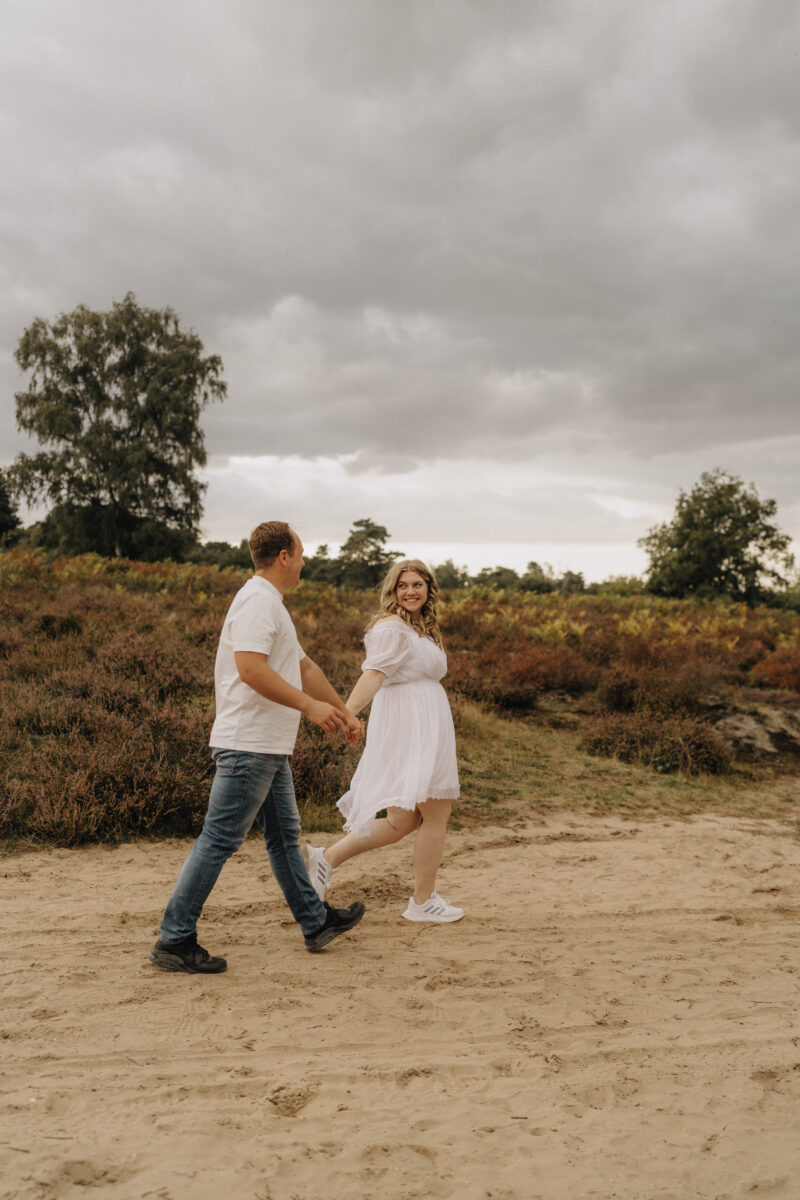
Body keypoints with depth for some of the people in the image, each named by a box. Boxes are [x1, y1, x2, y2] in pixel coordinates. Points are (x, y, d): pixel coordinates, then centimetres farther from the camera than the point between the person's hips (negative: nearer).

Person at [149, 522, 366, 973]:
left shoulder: (272, 605, 20)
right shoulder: (257, 600, -15)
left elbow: (304, 667, 27)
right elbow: (251, 669, -28)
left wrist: (343, 712, 31)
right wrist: (309, 706, -26)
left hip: (270, 749, 11)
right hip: (248, 746, -11)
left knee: (285, 836, 17)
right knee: (220, 841, -5)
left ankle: (316, 922, 28)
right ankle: (175, 940, 3)